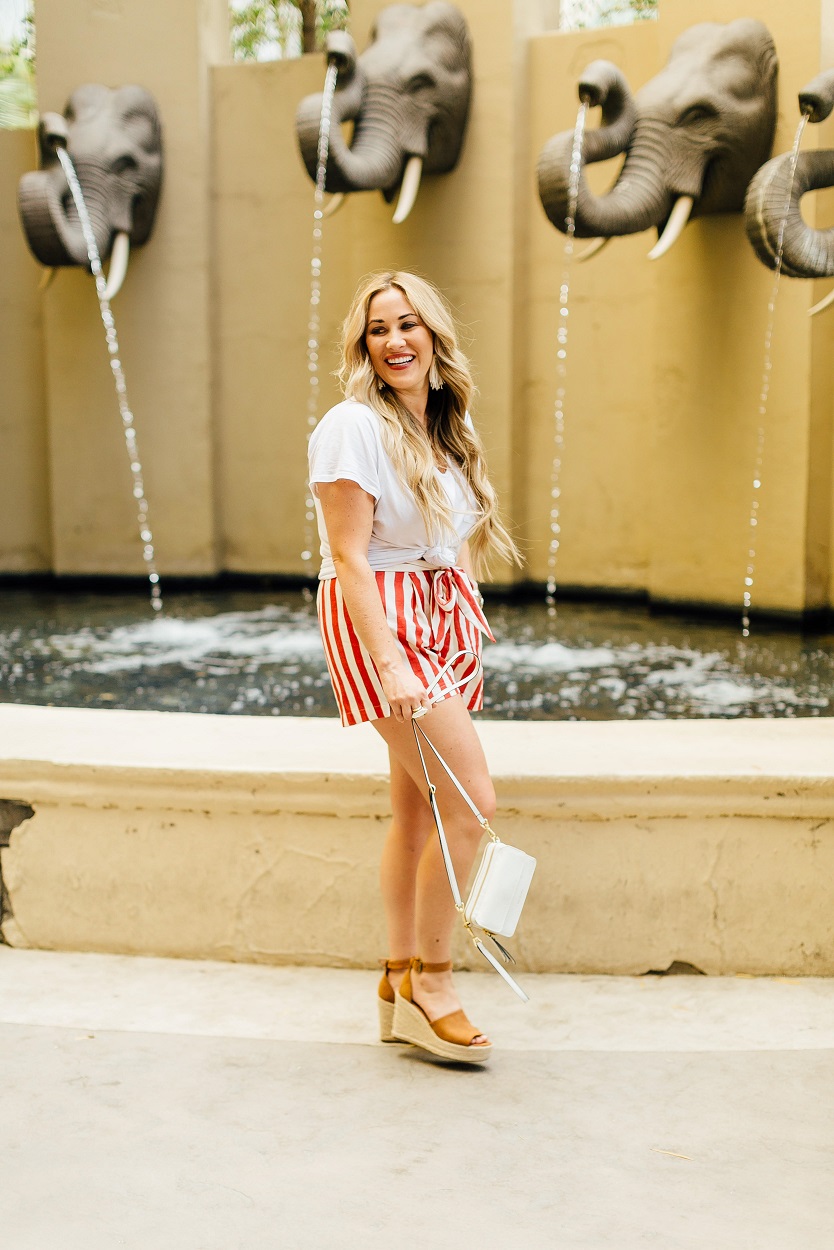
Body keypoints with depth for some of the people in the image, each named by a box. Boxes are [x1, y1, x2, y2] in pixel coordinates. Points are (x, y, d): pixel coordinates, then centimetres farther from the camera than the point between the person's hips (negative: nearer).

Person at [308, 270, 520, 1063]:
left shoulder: (446, 427, 12)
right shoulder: (353, 427, -13)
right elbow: (349, 557, -17)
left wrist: (468, 631, 12)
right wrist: (389, 664, -23)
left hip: (444, 616, 8)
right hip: (380, 619, -8)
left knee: (417, 811, 11)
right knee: (472, 802, -12)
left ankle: (400, 984, 21)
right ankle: (431, 983, 3)